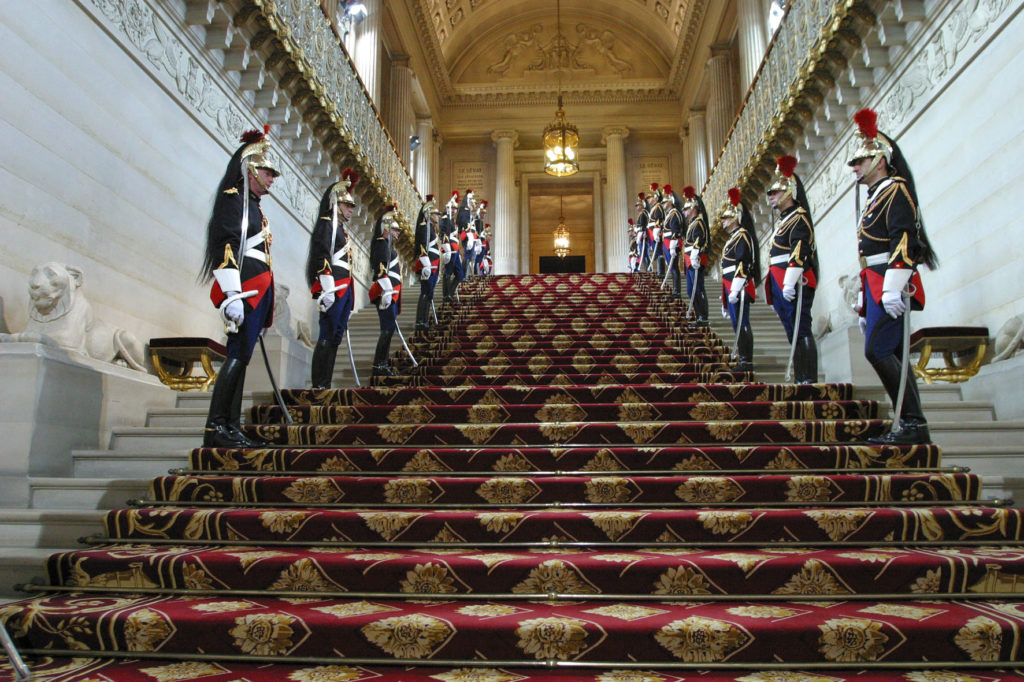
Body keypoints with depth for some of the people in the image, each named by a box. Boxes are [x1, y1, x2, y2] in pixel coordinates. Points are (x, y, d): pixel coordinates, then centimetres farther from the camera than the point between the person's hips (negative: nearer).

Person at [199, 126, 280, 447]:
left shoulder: (251, 204, 25)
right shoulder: (234, 198, -4)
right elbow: (226, 246, -16)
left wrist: (264, 296, 25)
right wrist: (232, 295, -26)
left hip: (257, 293, 10)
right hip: (244, 291, -10)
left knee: (240, 357, 7)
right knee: (238, 354, -13)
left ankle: (231, 427, 10)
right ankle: (216, 427, -11)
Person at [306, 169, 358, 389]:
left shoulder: (339, 227, 23)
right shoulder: (326, 224, -7)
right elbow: (322, 257, -17)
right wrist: (328, 290, -24)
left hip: (343, 288, 10)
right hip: (333, 288, -10)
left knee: (335, 336, 10)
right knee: (328, 337, -8)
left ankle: (325, 384, 15)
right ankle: (319, 385, -3)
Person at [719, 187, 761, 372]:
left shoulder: (742, 236, -10)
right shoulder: (734, 236, 20)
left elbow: (743, 265, -19)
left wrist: (734, 290, -23)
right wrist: (726, 291, 24)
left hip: (740, 288, -10)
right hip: (731, 287, 10)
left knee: (742, 324, -8)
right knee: (738, 324, 10)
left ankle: (746, 362, -5)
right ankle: (743, 361, 14)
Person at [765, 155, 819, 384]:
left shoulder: (799, 217, -8)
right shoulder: (783, 219, 21)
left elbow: (799, 252, -20)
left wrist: (790, 282, -26)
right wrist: (775, 286, 23)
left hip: (794, 284, -10)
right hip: (780, 285, 10)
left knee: (800, 331, -8)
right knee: (793, 333, 11)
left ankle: (809, 380, -5)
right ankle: (800, 379, 16)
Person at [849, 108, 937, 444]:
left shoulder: (896, 190, -5)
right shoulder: (877, 197, 24)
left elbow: (904, 240, -19)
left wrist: (892, 288, -27)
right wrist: (865, 302, 23)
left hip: (891, 286, -10)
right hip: (877, 285, 10)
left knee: (877, 349, -16)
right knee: (892, 353, 7)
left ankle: (913, 423, -12)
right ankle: (911, 427, 10)